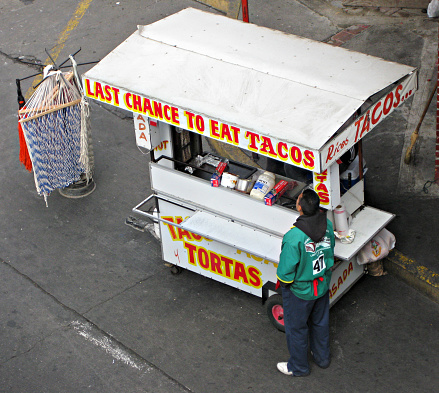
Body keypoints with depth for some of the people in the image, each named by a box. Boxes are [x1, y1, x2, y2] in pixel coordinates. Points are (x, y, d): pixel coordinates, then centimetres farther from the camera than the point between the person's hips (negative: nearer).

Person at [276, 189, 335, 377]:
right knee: (320, 322, 28)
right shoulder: (327, 225, -17)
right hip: (322, 285, 6)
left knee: (296, 328, 18)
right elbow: (330, 253, 1)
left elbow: (286, 270, -25)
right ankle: (322, 357, 50)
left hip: (300, 291, -6)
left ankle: (298, 366, 38)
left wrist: (283, 283, -3)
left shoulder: (294, 237, -37)